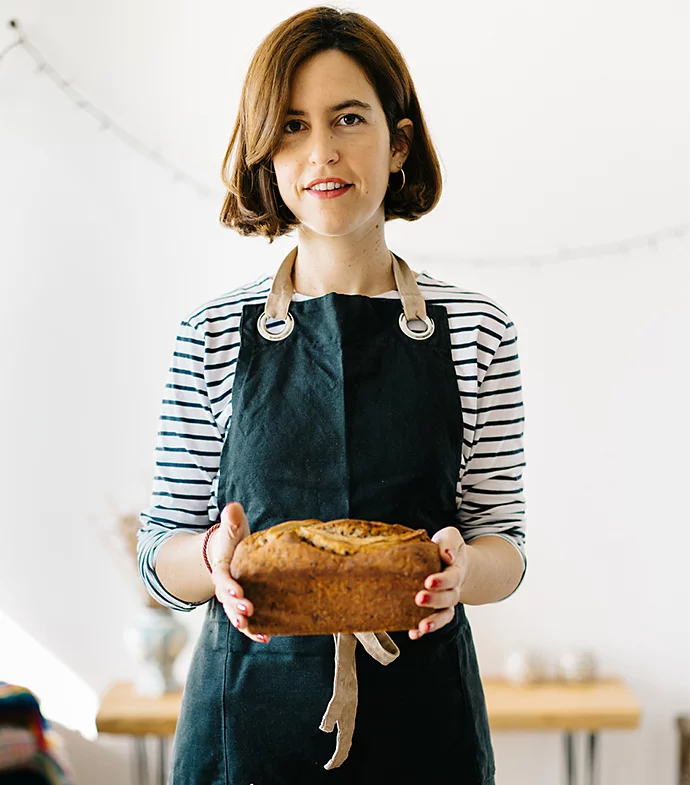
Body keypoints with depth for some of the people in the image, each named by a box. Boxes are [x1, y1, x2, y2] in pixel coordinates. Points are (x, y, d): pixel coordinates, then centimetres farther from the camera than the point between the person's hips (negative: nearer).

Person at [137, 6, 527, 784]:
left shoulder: (476, 330, -3)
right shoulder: (213, 335, -3)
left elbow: (504, 543, 2)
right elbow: (161, 552, 1)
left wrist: (461, 568, -20)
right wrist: (214, 558, -21)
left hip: (422, 717, 1)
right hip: (249, 713, 0)